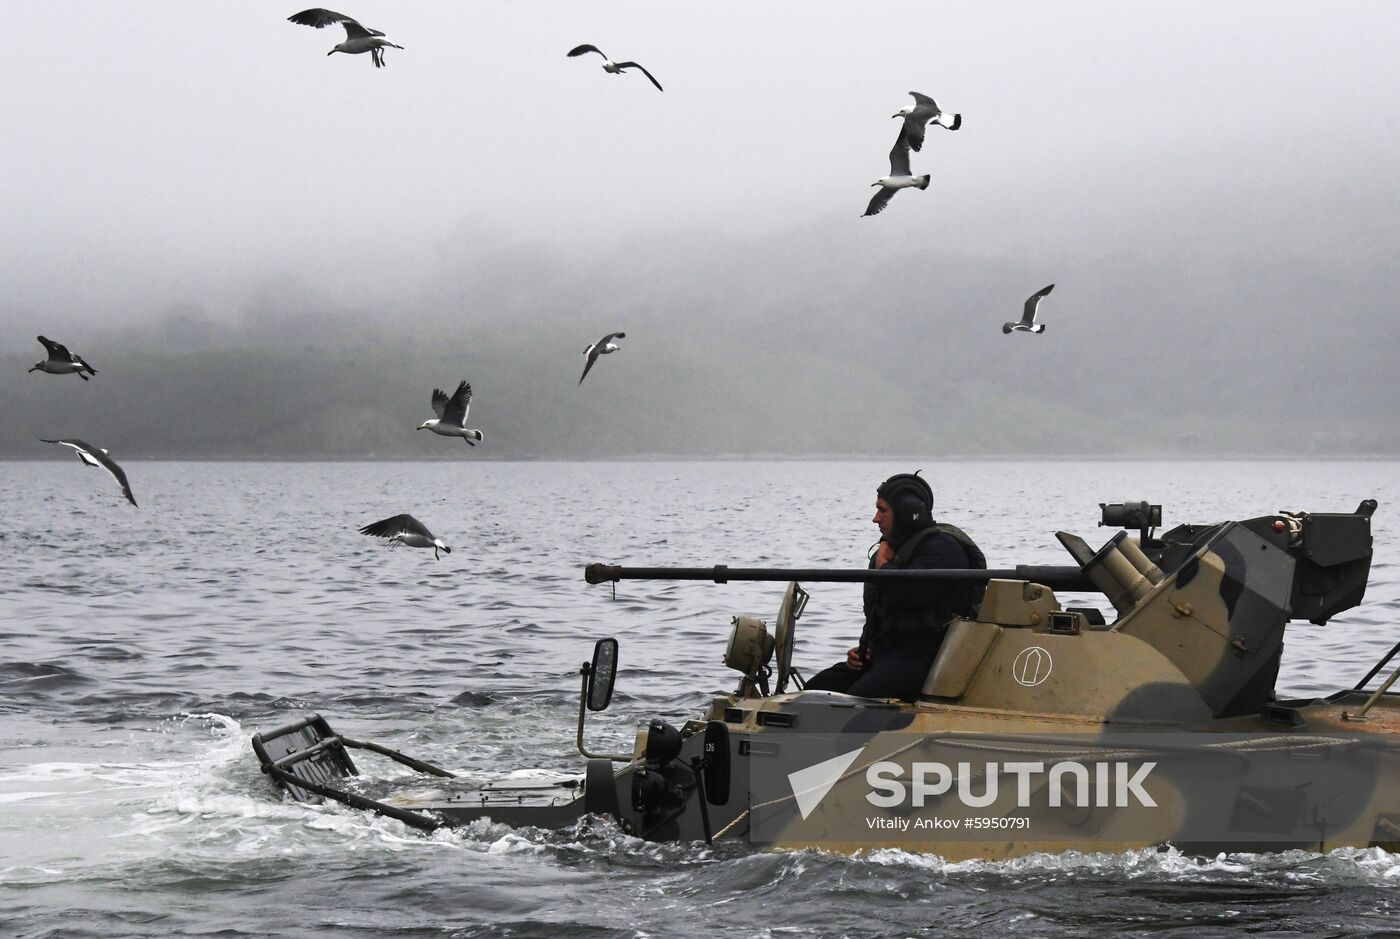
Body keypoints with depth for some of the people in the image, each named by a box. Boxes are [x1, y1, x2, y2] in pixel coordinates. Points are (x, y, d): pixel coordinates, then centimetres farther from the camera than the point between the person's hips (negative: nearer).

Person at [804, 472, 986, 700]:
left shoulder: (942, 546, -9)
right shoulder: (896, 547, 21)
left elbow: (909, 593, -26)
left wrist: (883, 563, -6)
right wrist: (862, 650, 12)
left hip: (923, 657, -10)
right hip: (883, 655, 10)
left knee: (857, 697, -32)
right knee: (815, 688, -4)